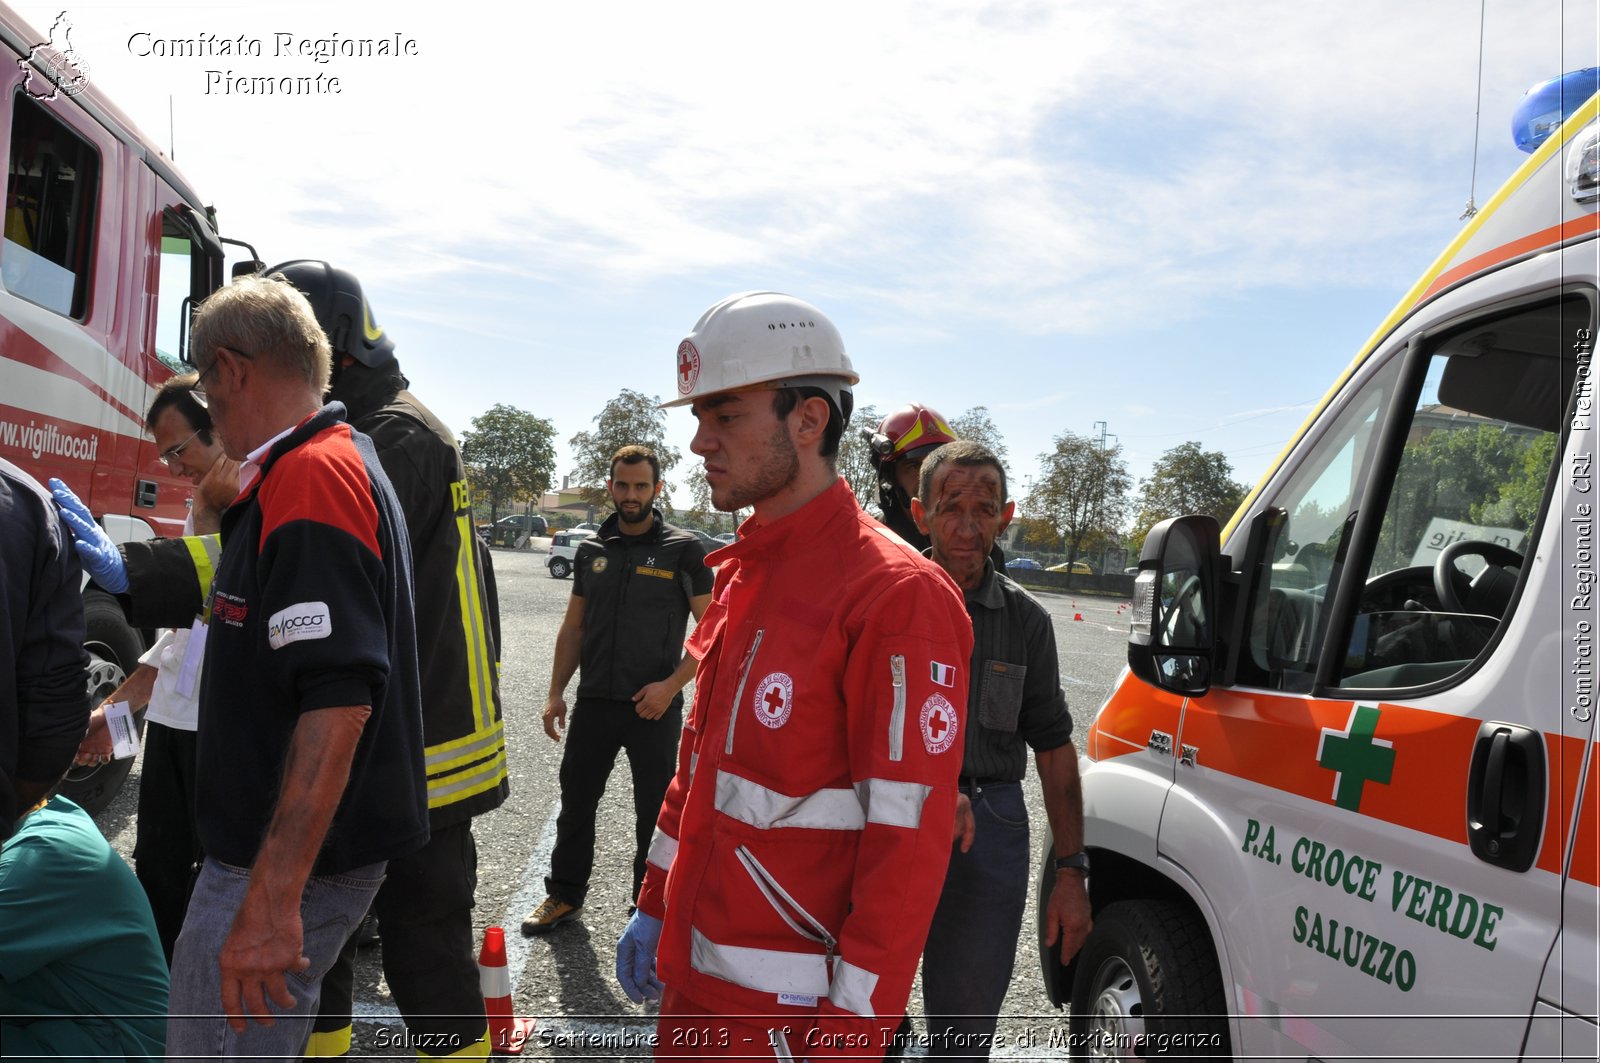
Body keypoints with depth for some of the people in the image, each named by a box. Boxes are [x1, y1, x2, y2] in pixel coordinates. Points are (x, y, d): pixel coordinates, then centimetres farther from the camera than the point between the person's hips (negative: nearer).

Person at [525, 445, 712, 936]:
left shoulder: (683, 551, -5)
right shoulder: (591, 551, 8)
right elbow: (573, 627, 14)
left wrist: (670, 685, -16)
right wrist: (556, 693, 8)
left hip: (654, 706, -4)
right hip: (593, 703, 4)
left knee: (655, 812, 8)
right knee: (575, 802, 13)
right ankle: (564, 895, 31)